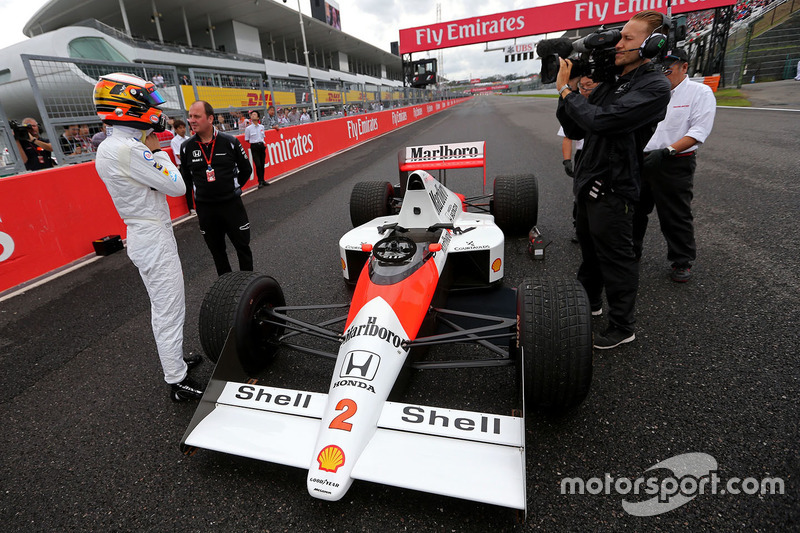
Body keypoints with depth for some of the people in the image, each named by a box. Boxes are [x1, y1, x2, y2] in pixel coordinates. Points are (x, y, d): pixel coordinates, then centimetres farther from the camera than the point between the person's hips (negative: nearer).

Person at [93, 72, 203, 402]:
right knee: (169, 310, -2)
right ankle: (178, 382, 9)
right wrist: (157, 151, -4)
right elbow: (176, 186, -17)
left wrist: (149, 149, 7)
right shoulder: (128, 149, -21)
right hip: (153, 238, -10)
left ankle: (173, 360, 37)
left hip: (144, 235, 10)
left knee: (163, 306, 21)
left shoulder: (108, 148, 10)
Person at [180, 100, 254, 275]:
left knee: (243, 246, 6)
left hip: (231, 204, -2)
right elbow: (185, 175, 15)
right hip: (205, 208, 2)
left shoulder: (230, 142, -7)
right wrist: (201, 191, 11)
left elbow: (246, 170, 5)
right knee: (216, 250, 14)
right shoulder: (187, 147, -1)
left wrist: (232, 188, 7)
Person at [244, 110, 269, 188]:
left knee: (262, 164, 6)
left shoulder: (262, 127, 7)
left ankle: (262, 180, 16)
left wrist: (261, 142, 9)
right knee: (258, 165, -9)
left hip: (262, 146, 4)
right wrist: (254, 142, 4)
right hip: (254, 147, -4)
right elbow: (247, 140, 4)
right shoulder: (248, 128, -3)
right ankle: (260, 182, -2)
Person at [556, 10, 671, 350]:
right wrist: (568, 92, -3)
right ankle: (589, 302, 41)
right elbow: (575, 131, 9)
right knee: (589, 246, 20)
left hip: (613, 189, -8)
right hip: (588, 181, 8)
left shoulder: (654, 87, -13)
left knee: (615, 257, 1)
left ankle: (622, 327, 17)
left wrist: (566, 90, -14)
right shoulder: (610, 83, 12)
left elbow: (600, 120, -26)